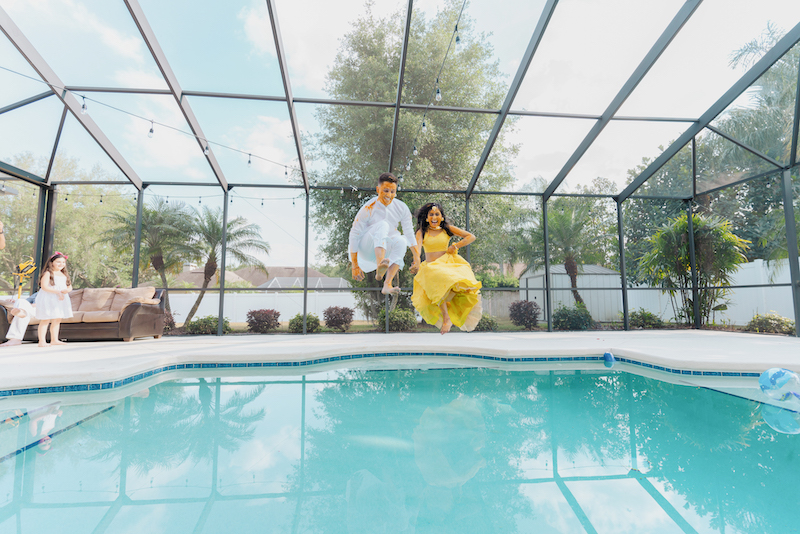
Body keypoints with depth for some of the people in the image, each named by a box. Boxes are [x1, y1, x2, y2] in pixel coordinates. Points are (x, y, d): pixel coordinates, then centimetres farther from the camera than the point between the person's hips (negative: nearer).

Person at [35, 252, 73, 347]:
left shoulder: (64, 274, 15)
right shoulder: (48, 273, -7)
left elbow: (70, 286, 15)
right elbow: (44, 286, -16)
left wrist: (67, 290, -8)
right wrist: (57, 292, -21)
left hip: (60, 299, 7)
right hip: (48, 299, -7)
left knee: (57, 320, 10)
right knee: (46, 320, -7)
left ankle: (54, 340, 17)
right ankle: (42, 341, -4)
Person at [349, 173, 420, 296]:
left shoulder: (401, 208, -6)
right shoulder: (368, 209, -17)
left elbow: (410, 234, -5)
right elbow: (354, 236, -15)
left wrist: (417, 258, -13)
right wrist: (354, 265, -17)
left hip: (385, 248, 4)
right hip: (366, 249, -4)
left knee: (401, 240, -29)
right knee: (383, 225, -32)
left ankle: (387, 285, -33)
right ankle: (379, 268, -56)